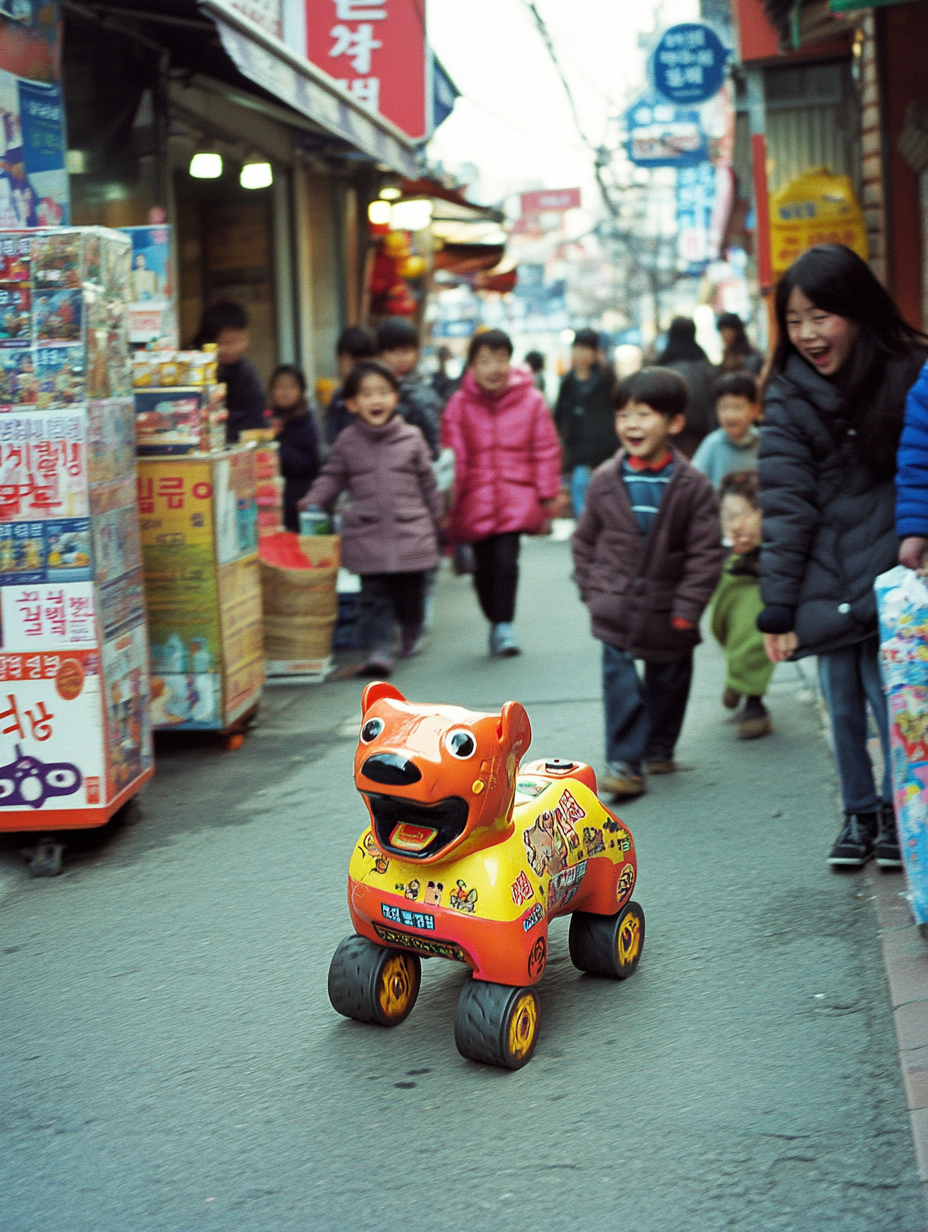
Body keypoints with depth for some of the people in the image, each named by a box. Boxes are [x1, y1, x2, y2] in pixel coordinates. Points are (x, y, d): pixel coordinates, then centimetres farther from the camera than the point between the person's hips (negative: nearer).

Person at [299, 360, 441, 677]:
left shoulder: (410, 438, 3)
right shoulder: (347, 442, 2)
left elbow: (426, 481, 12)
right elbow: (332, 476, 10)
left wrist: (436, 515, 19)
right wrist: (313, 502, -5)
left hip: (410, 530, 1)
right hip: (367, 534, -1)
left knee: (410, 591, 12)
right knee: (374, 596, -4)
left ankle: (411, 635, 36)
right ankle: (380, 650, -6)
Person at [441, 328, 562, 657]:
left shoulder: (531, 401, -1)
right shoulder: (460, 404, -1)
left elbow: (546, 451, 4)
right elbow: (453, 456, 2)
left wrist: (547, 495, 4)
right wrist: (449, 502, 1)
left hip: (516, 499, -2)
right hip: (476, 500, 2)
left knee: (506, 560, -14)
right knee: (484, 566, 9)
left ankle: (504, 624, 0)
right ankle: (497, 623, 28)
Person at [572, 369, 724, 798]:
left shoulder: (692, 486, -9)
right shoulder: (605, 481, -2)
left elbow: (706, 552, -8)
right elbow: (585, 541, 7)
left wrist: (687, 609, -12)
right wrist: (593, 593, 0)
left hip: (667, 615, 0)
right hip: (616, 612, 0)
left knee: (668, 683, 16)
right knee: (620, 685, -6)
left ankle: (659, 748, 35)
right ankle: (624, 762, -2)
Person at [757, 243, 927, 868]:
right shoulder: (791, 399, -2)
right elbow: (786, 507, -5)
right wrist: (778, 607, -8)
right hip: (826, 583, 1)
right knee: (843, 704, 5)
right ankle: (859, 811, 22)